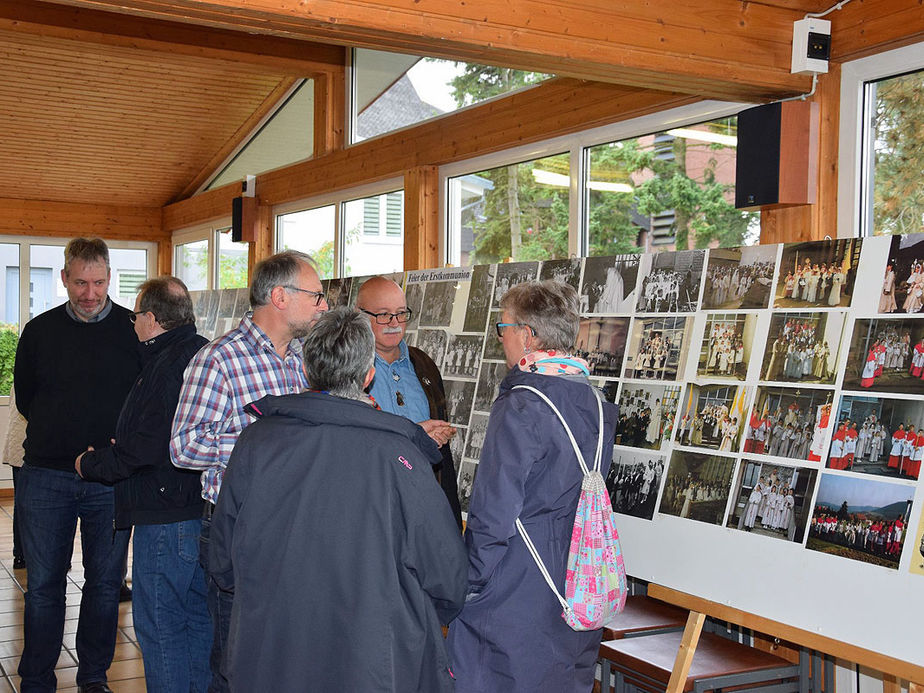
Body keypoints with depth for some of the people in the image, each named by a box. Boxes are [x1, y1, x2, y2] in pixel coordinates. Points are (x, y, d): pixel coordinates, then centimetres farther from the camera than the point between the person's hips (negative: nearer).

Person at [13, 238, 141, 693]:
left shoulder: (135, 331, 0)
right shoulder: (39, 331, 5)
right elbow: (24, 400, 13)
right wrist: (61, 432, 3)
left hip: (112, 479, 0)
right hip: (45, 477, 1)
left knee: (105, 583, 9)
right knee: (43, 585, 5)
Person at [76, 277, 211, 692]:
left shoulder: (168, 366, -17)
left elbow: (146, 447, -20)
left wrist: (91, 464, -4)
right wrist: (118, 450, 20)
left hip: (166, 517, -10)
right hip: (203, 510, 10)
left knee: (159, 627, 1)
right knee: (198, 619, 18)